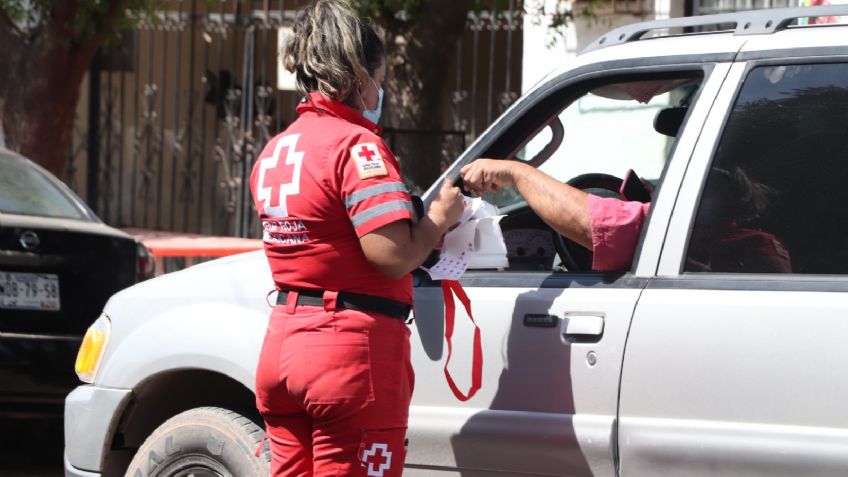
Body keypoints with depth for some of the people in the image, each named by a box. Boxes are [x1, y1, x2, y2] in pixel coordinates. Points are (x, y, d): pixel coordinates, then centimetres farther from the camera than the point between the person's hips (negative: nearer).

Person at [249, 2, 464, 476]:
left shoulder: (276, 150, 12)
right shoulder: (356, 145, -14)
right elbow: (392, 254, -22)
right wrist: (439, 217, -4)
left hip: (284, 344, 8)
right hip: (352, 350, -8)